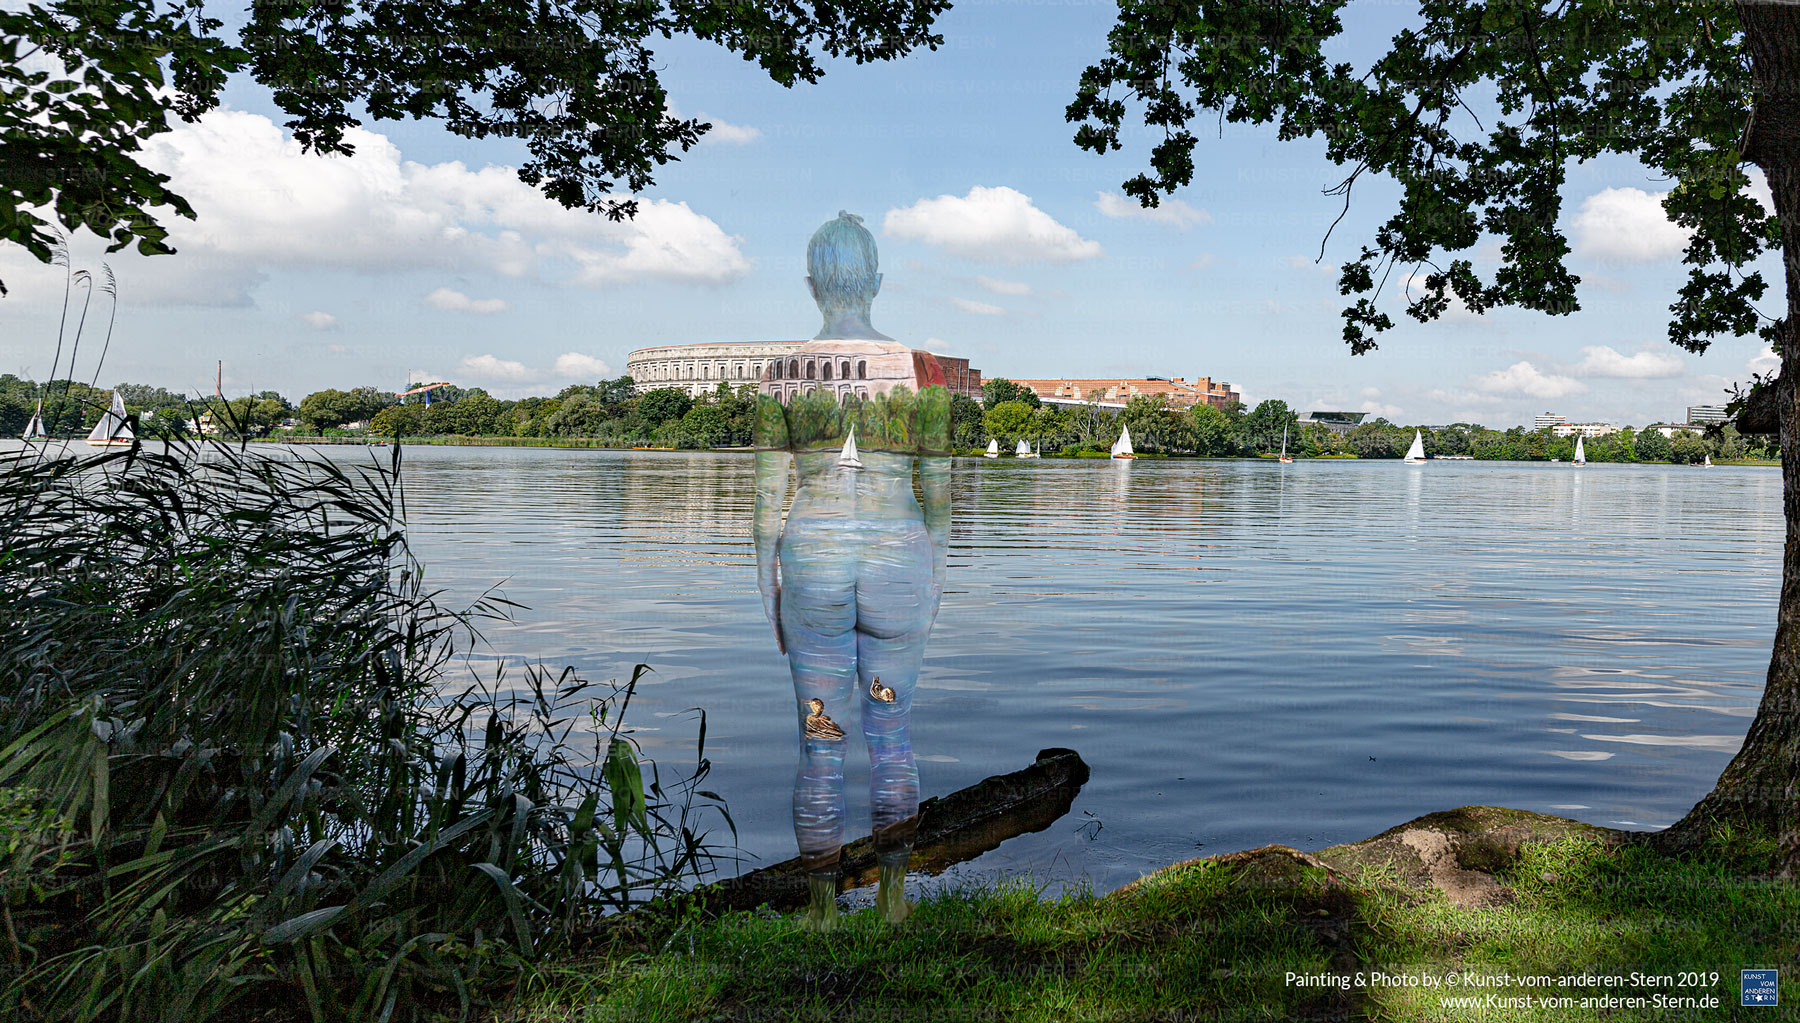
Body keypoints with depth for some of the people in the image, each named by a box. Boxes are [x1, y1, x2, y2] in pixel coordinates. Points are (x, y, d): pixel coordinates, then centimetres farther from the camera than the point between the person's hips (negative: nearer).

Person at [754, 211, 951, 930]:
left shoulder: (782, 373, -2)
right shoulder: (921, 370, -3)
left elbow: (769, 489, -1)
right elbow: (937, 485, -1)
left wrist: (768, 586, 8)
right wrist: (935, 576, 9)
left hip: (813, 556, 0)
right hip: (896, 554, 0)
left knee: (820, 739, 10)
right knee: (891, 728, 17)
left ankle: (821, 905, 18)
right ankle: (893, 890, 20)